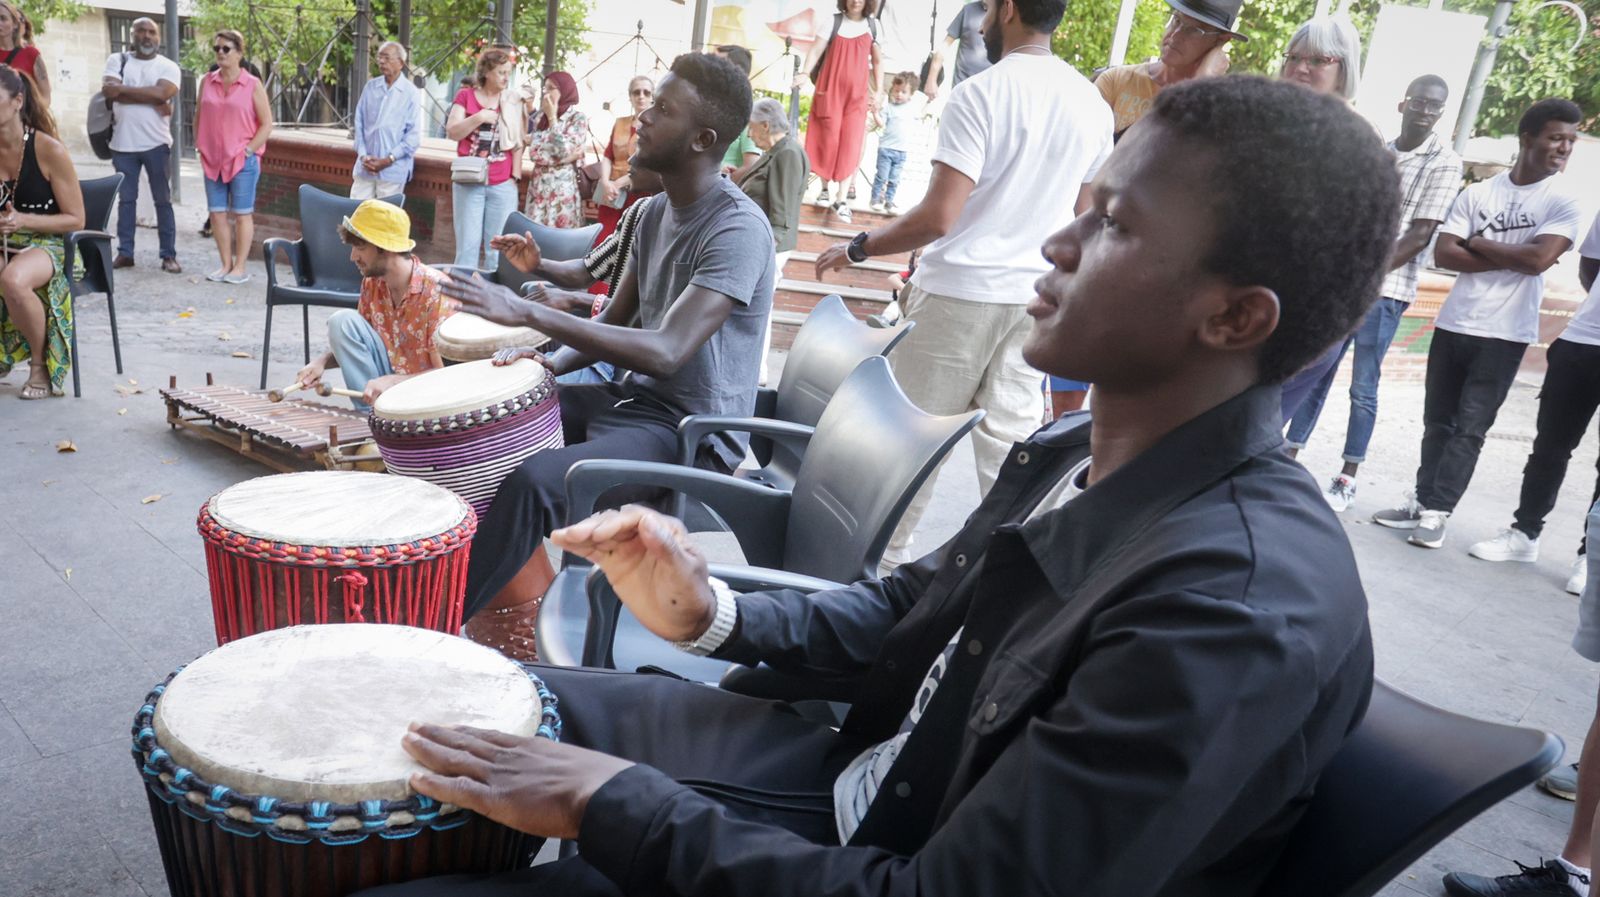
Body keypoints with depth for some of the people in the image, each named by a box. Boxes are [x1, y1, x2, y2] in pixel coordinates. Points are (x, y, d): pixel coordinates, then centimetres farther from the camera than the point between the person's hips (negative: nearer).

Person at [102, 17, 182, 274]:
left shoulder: (168, 67, 3)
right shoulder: (117, 60, 7)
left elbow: (160, 93, -16)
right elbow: (109, 92, -10)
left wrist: (122, 90, -11)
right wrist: (152, 102, -15)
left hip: (156, 143, -2)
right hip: (123, 143, 2)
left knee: (163, 201, 3)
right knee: (126, 199, 7)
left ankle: (169, 255, 6)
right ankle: (125, 252, 13)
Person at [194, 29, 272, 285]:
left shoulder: (253, 85, -4)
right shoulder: (207, 81, 8)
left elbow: (266, 124, -4)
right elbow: (198, 117, 17)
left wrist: (248, 150, -9)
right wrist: (200, 146, 8)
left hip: (242, 160, -4)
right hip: (212, 160, 4)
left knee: (242, 214, 1)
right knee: (217, 214, 6)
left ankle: (240, 267, 7)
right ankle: (226, 265, 15)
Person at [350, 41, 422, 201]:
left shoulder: (411, 93, -3)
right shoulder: (370, 87, 10)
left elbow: (414, 135, -6)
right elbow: (359, 123, 12)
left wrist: (389, 159, -12)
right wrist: (363, 155, -2)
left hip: (392, 170, -4)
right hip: (365, 168, 4)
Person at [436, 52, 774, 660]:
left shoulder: (738, 231, -21)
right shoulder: (655, 211, 8)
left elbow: (665, 352, -30)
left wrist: (529, 314, -31)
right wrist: (551, 364, -4)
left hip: (694, 431, -9)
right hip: (632, 399, 10)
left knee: (535, 481, -30)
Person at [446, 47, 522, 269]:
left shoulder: (512, 101, 8)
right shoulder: (466, 96, 5)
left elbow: (517, 141, 7)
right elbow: (452, 132, -2)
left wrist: (515, 175, 1)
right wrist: (478, 118, -13)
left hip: (503, 184, 1)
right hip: (469, 182, -1)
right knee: (467, 243, 1)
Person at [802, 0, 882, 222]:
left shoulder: (873, 25, 7)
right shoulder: (834, 21, 1)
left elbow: (878, 61, 12)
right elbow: (817, 50, -5)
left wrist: (878, 91, 8)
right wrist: (805, 73, -21)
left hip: (857, 93, 1)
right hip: (830, 90, -1)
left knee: (850, 144, -6)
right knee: (827, 139, -1)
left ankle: (842, 200, -7)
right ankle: (826, 188, 16)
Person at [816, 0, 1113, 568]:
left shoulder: (980, 94, -14)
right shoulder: (1092, 104, 5)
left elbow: (938, 217, -18)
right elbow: (1085, 219, 12)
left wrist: (856, 249, -7)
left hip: (960, 291, -5)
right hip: (1035, 297, 6)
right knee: (1009, 437, 10)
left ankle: (888, 553, 17)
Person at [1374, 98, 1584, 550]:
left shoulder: (1562, 203, -1)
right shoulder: (1478, 193, 5)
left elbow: (1538, 259, -16)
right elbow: (1444, 254, -4)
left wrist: (1478, 244, -6)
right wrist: (1510, 259, -12)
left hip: (1504, 334, -3)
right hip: (1453, 324, 3)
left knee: (1469, 428, -4)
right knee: (1437, 420, 10)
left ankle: (1436, 513, -2)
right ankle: (1422, 501, 20)